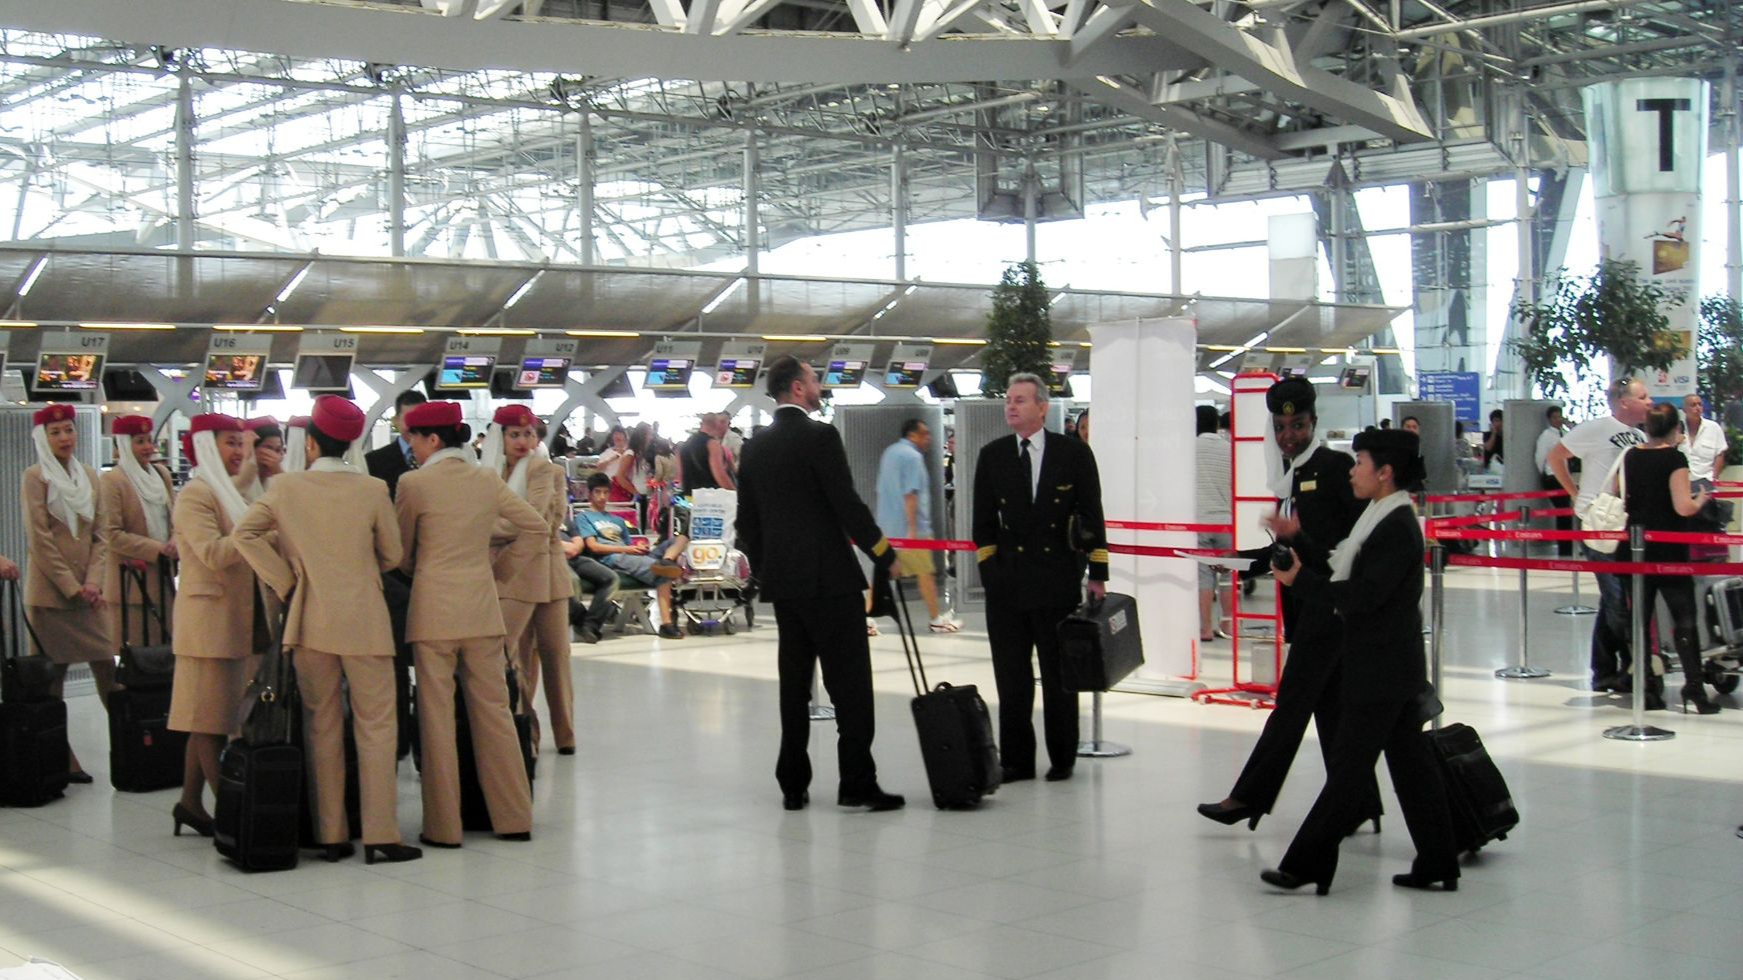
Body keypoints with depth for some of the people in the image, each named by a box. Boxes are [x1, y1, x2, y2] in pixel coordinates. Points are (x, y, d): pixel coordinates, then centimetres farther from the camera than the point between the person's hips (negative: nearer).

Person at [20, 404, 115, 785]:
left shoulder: (88, 476, 11)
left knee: (108, 669, 0)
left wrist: (93, 581, -4)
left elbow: (100, 534, 9)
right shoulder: (35, 477, -4)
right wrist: (72, 588, -12)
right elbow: (40, 540, -9)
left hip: (87, 592, 5)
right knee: (51, 679, 0)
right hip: (49, 593, -4)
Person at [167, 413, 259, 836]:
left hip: (238, 619, 9)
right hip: (211, 620, -9)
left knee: (209, 718, 11)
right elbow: (214, 554, -21)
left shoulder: (228, 492, 18)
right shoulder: (195, 494, -11)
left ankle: (191, 804, 17)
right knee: (211, 720, -5)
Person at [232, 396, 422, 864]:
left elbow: (244, 534, -2)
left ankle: (330, 835, 12)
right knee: (375, 725, 2)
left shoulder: (285, 488, -1)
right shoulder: (372, 490, -4)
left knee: (321, 727, 10)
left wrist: (285, 582, 2)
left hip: (309, 620, 2)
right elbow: (392, 555, 5)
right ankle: (380, 835, -1)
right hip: (363, 621, -2)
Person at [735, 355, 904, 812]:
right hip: (829, 577, -7)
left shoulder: (754, 447, 11)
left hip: (782, 581, 7)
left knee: (794, 684, 11)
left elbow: (746, 522, 13)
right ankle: (857, 783, -4)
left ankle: (793, 786, 12)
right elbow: (848, 505, -14)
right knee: (849, 684, -3)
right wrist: (885, 555, -4)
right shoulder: (820, 436, -10)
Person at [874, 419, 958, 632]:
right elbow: (910, 494, -20)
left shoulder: (889, 452, 15)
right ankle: (936, 620, 10)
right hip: (908, 527, -8)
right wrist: (912, 529, -22)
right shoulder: (913, 456, -13)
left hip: (886, 526, 8)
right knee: (926, 573, 3)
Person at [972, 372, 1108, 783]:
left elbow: (1092, 515, 1)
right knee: (1011, 679, 4)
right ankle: (1016, 760, 12)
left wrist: (1097, 573, -2)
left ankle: (1062, 759, 17)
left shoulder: (1074, 452, 0)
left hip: (1058, 579, -2)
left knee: (1059, 676, 6)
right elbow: (983, 521, 10)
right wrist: (990, 568, 2)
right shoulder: (992, 456, 6)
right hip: (1007, 583, 2)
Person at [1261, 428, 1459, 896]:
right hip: (1392, 667, 10)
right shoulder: (1385, 519, 13)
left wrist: (1301, 581, -16)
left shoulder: (1398, 527, -17)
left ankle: (1307, 865, 0)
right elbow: (1342, 570, 15)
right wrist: (1296, 541, 11)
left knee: (1348, 769, -5)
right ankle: (1438, 864, 17)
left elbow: (1362, 596, -22)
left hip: (1381, 672, -10)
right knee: (1410, 763, 12)